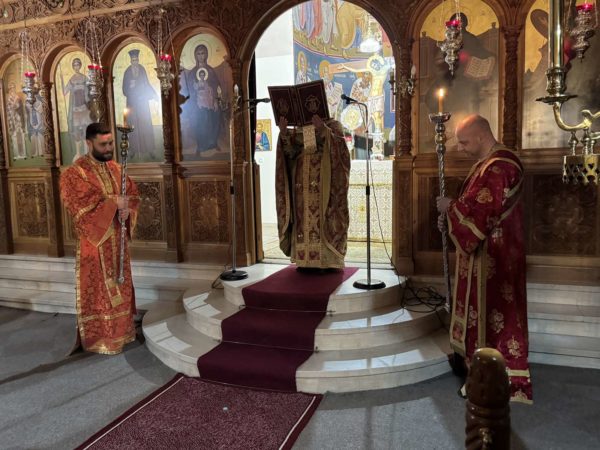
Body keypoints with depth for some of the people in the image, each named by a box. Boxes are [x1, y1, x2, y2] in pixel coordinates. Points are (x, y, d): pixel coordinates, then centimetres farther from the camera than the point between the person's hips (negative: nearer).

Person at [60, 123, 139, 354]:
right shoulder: (75, 173, -12)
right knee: (98, 291, 1)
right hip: (94, 242, -6)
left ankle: (120, 331, 29)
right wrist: (113, 202, -23)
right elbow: (79, 205, -21)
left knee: (119, 287, 15)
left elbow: (133, 194, 11)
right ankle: (99, 338, 14)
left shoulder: (116, 168, 9)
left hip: (117, 240, 6)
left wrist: (127, 209, -10)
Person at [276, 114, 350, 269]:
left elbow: (337, 147, -12)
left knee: (324, 220, -7)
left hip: (324, 187, -4)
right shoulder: (300, 131, 19)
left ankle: (328, 260, -3)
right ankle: (306, 259, 7)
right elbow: (289, 151, 4)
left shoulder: (332, 126, 8)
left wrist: (322, 129, -25)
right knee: (304, 219, 2)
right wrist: (283, 133, -11)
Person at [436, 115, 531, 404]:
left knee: (493, 311, -1)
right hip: (484, 252, 10)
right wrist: (451, 214, 2)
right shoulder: (487, 163, 12)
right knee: (485, 309, 16)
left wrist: (450, 207, -11)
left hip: (493, 257, -10)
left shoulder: (498, 167, -21)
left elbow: (481, 211, -26)